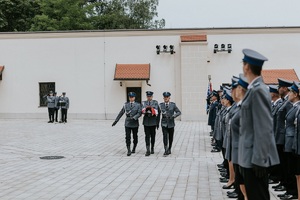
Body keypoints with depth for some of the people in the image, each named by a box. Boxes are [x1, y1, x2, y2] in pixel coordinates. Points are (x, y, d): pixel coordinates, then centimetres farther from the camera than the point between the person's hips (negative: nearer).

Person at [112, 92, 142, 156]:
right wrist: (116, 120, 4)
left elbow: (139, 113, -11)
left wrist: (134, 117, -27)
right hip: (127, 123, 1)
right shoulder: (126, 104, 5)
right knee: (127, 137, -8)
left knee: (135, 137, 11)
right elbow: (121, 113, 7)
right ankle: (129, 150, -6)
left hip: (135, 123, -1)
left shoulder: (138, 105, -1)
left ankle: (134, 149, 29)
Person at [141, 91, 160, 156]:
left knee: (153, 136, 8)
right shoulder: (144, 103, 9)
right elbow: (142, 111, -5)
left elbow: (158, 113, 2)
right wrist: (146, 109, -25)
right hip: (146, 122, 0)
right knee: (147, 136, -6)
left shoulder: (155, 103, 4)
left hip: (153, 122, 0)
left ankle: (152, 149, 22)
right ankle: (147, 150, -9)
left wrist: (158, 123, -4)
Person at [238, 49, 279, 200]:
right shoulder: (254, 89, 11)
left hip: (255, 157, -9)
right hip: (251, 156, 9)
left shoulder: (258, 90, -17)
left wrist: (258, 159, -21)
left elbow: (264, 129, -21)